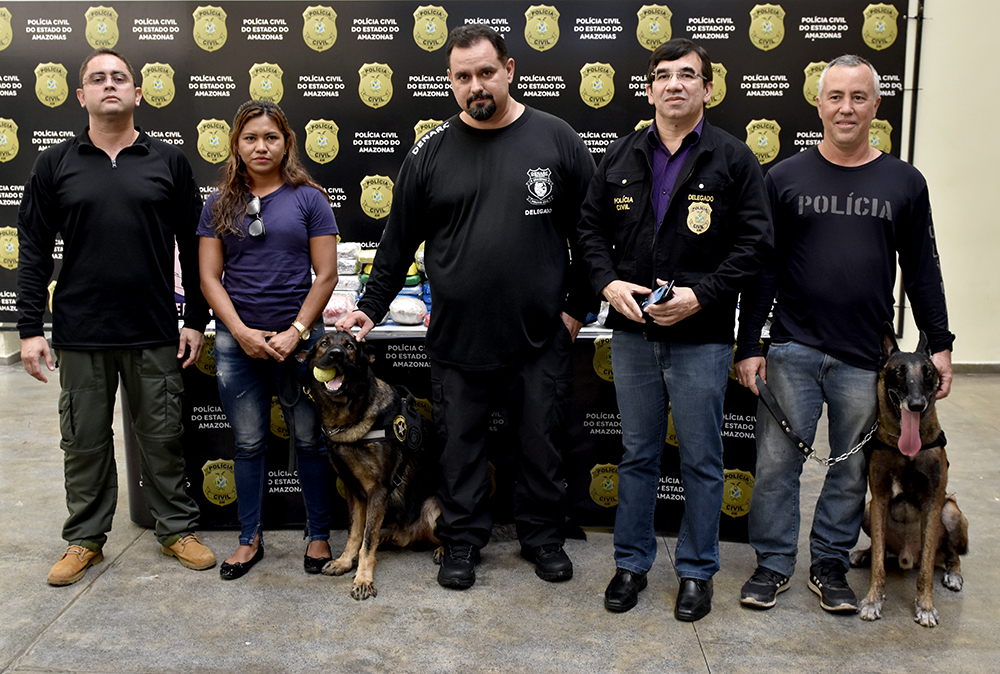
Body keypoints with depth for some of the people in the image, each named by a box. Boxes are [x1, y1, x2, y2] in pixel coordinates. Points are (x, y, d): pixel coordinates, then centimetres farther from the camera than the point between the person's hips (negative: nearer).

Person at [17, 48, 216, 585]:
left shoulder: (168, 162, 5)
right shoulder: (56, 164, 6)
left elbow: (193, 248, 5)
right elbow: (33, 252, 5)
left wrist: (196, 320, 1)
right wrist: (30, 328, 0)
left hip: (155, 333, 0)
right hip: (80, 334, 1)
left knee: (163, 436, 8)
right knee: (84, 441, 10)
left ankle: (177, 530, 23)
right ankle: (85, 539, 26)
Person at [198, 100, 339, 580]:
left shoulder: (308, 198, 1)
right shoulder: (220, 204, 8)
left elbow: (326, 275, -2)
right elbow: (209, 277, 5)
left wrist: (296, 332, -10)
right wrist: (243, 333, -8)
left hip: (298, 337, -2)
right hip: (236, 339, 2)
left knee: (309, 440, 5)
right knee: (249, 442, 10)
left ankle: (318, 535, 20)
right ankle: (250, 539, 24)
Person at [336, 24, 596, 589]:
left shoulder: (557, 140, 0)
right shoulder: (432, 152, 2)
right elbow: (400, 241, 8)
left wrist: (579, 309, 1)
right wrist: (370, 309, 6)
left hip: (541, 335, 0)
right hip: (457, 336, 1)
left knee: (542, 442, 11)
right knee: (461, 444, 10)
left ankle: (543, 537, 31)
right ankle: (463, 541, 28)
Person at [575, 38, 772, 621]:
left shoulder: (734, 159, -2)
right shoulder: (622, 157, 8)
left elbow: (755, 243, -6)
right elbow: (592, 228, 12)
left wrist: (701, 295, -17)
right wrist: (608, 282, -6)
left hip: (701, 337, -3)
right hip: (633, 333, 3)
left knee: (702, 461, 8)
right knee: (638, 455, 14)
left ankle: (697, 571, 25)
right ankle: (632, 563, 29)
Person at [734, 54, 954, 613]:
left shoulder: (905, 183, 6)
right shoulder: (786, 178, 3)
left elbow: (923, 271, 10)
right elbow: (762, 269, 2)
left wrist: (940, 344, 6)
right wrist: (749, 345, -2)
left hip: (866, 357, 1)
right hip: (793, 351, -1)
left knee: (852, 469, 10)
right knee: (777, 462, 3)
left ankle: (831, 564, 27)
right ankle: (774, 563, 20)